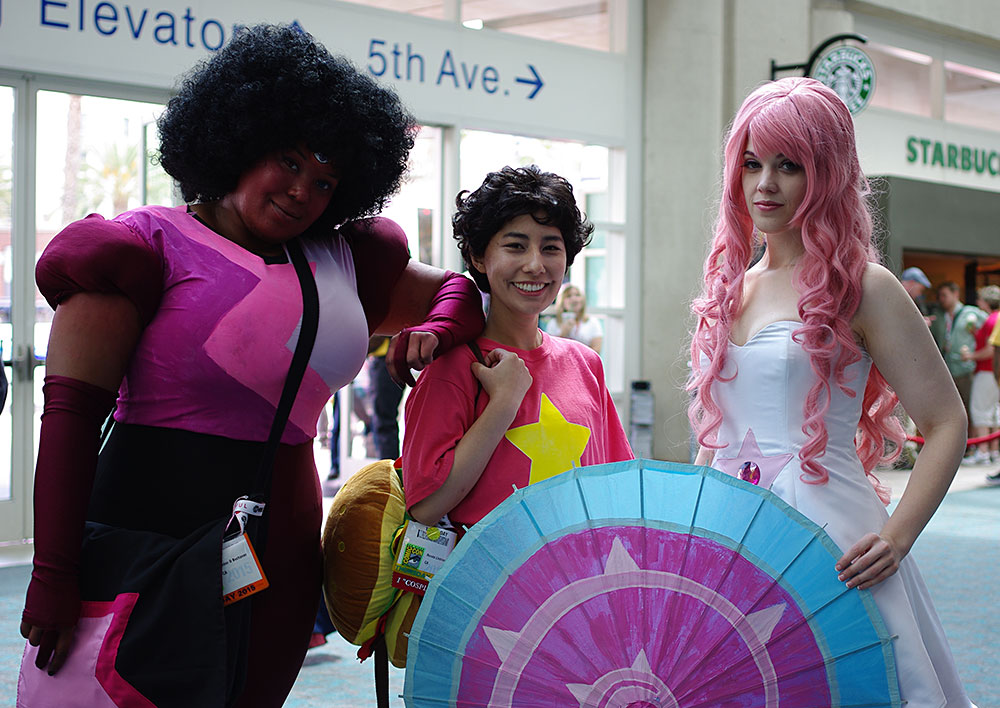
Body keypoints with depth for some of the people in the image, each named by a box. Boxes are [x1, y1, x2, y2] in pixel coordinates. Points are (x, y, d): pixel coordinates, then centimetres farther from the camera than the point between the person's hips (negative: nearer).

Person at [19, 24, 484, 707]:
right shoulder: (148, 243, -3)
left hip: (280, 551, 5)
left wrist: (434, 329, -1)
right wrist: (54, 575, -18)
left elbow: (461, 287, 24)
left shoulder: (343, 262, 14)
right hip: (146, 537, -5)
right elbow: (71, 409, -10)